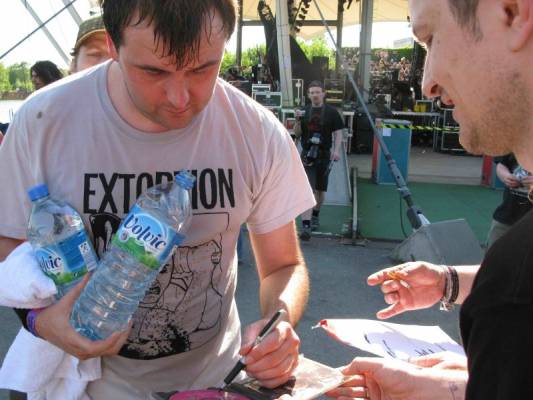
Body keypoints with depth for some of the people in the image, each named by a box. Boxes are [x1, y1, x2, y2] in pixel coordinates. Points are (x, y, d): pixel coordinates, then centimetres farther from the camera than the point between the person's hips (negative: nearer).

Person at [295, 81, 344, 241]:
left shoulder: (331, 112, 0)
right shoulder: (304, 111, 7)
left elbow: (338, 132, 0)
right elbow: (297, 134, 11)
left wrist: (336, 150, -14)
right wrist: (298, 122, -8)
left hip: (324, 155, 0)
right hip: (307, 155, 0)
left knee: (320, 189, 15)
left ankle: (315, 215, 40)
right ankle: (306, 226, -15)